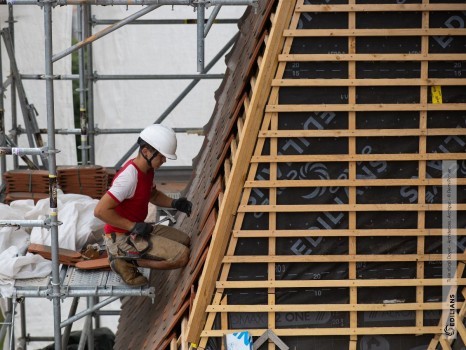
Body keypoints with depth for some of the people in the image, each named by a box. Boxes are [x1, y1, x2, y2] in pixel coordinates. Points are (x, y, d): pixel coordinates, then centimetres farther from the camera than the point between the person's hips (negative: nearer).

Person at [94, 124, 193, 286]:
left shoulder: (147, 170, 5)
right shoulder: (130, 177, -26)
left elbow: (153, 195, 27)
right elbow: (100, 210, -30)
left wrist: (174, 203, 7)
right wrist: (133, 226, -25)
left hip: (137, 229, 10)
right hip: (121, 236, -10)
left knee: (184, 240, 15)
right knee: (182, 255, -17)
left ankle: (128, 257, 7)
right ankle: (127, 261, -8)